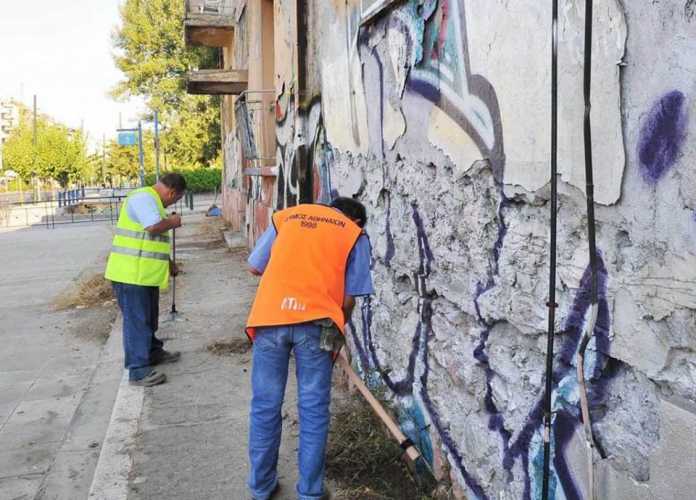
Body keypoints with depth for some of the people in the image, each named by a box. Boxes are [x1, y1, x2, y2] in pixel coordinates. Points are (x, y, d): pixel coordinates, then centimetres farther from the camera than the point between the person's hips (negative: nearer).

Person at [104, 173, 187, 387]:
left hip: (146, 274, 10)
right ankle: (138, 371, -1)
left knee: (149, 317, 23)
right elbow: (154, 227, -30)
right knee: (136, 320, -6)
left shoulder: (152, 200, 19)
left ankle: (153, 352, 39)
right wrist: (173, 221, -10)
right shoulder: (143, 198, -15)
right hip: (131, 274, -10)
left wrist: (168, 263, 30)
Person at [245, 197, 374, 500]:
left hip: (270, 317, 2)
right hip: (315, 321, -2)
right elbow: (349, 298, 10)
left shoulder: (286, 216, 21)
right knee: (313, 410, 10)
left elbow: (255, 267, 21)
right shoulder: (355, 235, 14)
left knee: (265, 406, 13)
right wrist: (337, 332, 24)